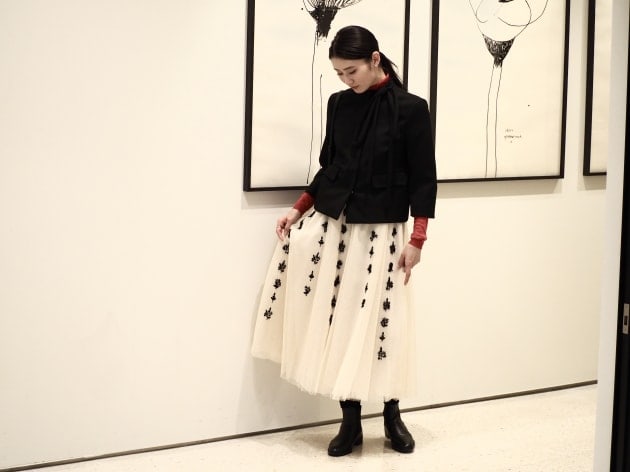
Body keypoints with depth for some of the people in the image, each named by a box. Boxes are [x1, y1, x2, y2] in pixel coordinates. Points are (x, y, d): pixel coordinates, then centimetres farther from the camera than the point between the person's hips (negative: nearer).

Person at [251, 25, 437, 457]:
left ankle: (392, 414, 21)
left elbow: (423, 178, -6)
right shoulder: (339, 104, 5)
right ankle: (350, 417, 0)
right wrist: (298, 210, 3)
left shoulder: (410, 109, -7)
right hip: (332, 221, 4)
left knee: (382, 322, 2)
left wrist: (416, 240, -9)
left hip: (381, 231, -4)